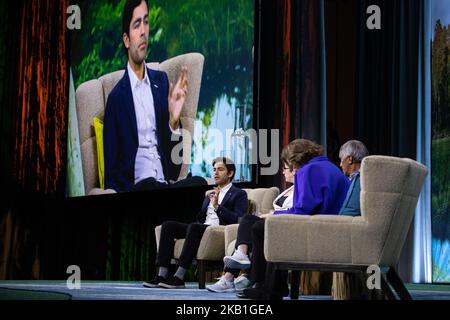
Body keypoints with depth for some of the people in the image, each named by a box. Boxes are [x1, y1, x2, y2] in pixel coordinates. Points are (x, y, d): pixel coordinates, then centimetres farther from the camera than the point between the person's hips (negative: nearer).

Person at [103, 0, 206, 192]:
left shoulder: (161, 81, 15)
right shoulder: (116, 97, 2)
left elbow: (174, 155, 13)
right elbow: (111, 175, 1)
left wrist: (174, 121, -7)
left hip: (167, 183, 4)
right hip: (136, 187, -4)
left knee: (199, 183, -30)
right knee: (151, 187, -38)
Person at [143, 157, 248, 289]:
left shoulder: (239, 194, 6)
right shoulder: (211, 193, 28)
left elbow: (238, 220, -10)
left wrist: (217, 206, -16)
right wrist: (207, 200, 7)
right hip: (202, 227, 8)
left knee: (194, 227, -36)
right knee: (168, 226, -12)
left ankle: (179, 277, -36)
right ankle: (162, 275, -20)